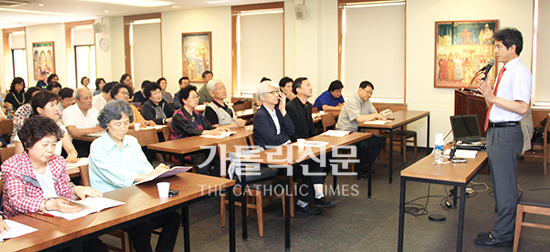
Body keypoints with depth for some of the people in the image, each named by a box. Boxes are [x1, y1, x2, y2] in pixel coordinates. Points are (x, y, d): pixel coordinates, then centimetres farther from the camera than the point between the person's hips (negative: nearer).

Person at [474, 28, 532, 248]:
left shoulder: (520, 72, -14)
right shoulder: (503, 72, 15)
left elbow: (522, 107, -24)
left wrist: (493, 97, -24)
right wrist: (488, 92, 2)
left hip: (507, 133, -10)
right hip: (495, 131, 10)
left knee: (505, 185, -1)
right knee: (499, 184, 18)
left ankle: (503, 236, 10)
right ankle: (504, 229, 31)